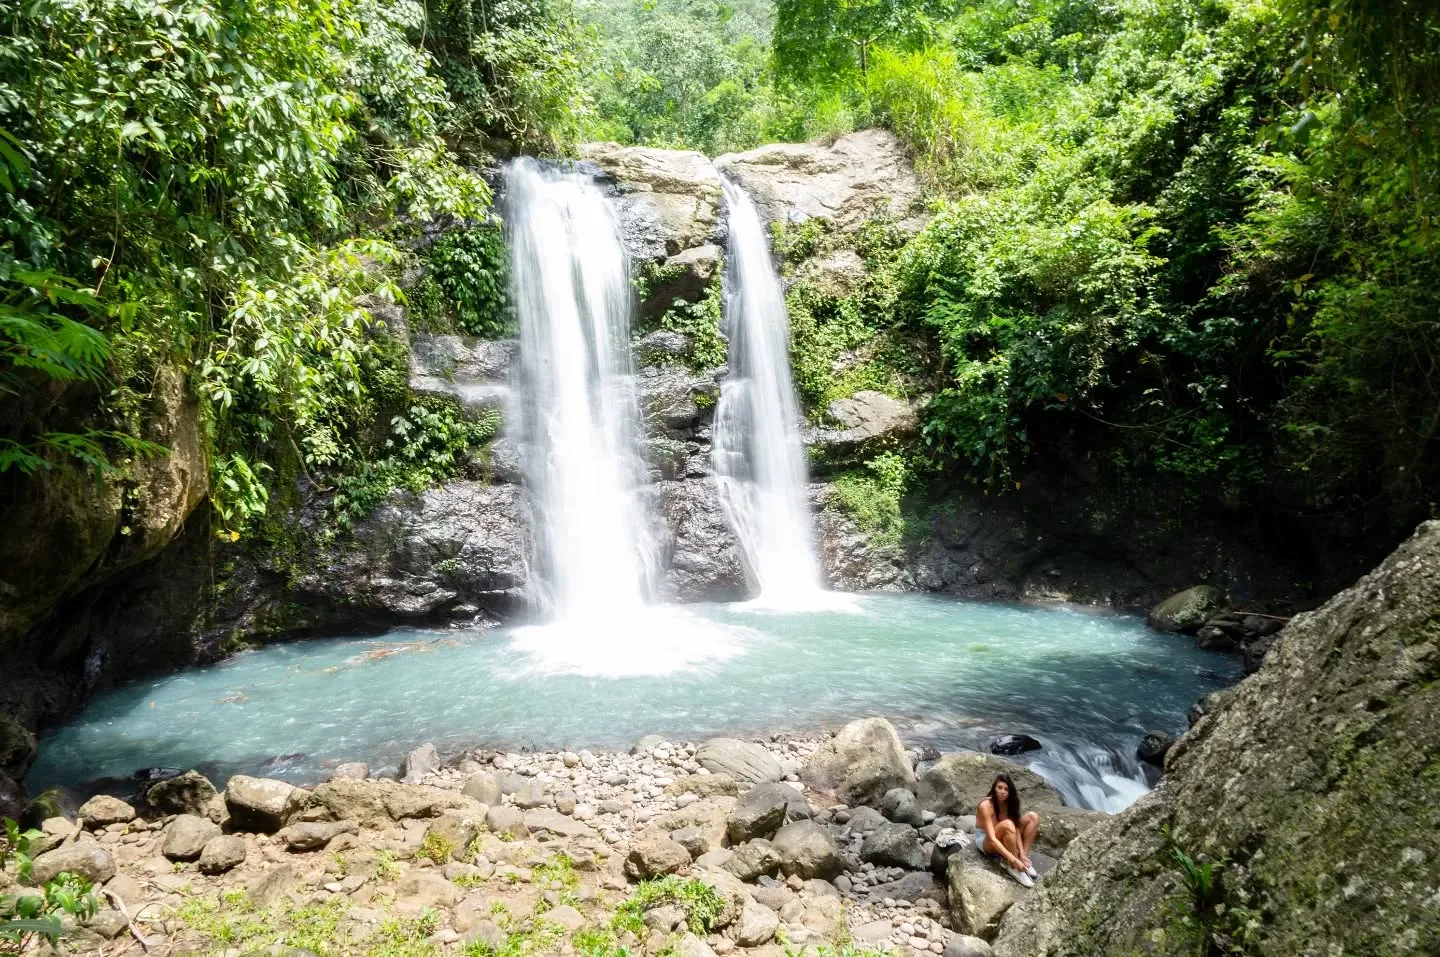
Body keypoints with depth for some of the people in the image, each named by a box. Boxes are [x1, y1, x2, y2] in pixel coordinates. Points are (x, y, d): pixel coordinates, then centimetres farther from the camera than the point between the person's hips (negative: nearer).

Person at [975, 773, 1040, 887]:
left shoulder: (1009, 802, -7)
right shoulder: (986, 805, -28)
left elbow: (1015, 829, -13)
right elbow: (992, 839, -34)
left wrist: (1022, 854, -27)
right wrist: (1014, 860, -40)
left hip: (1004, 840, 7)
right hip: (985, 841, -7)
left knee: (1033, 817, -9)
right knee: (1007, 824, -37)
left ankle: (1024, 859, -13)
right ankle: (1013, 867, -24)